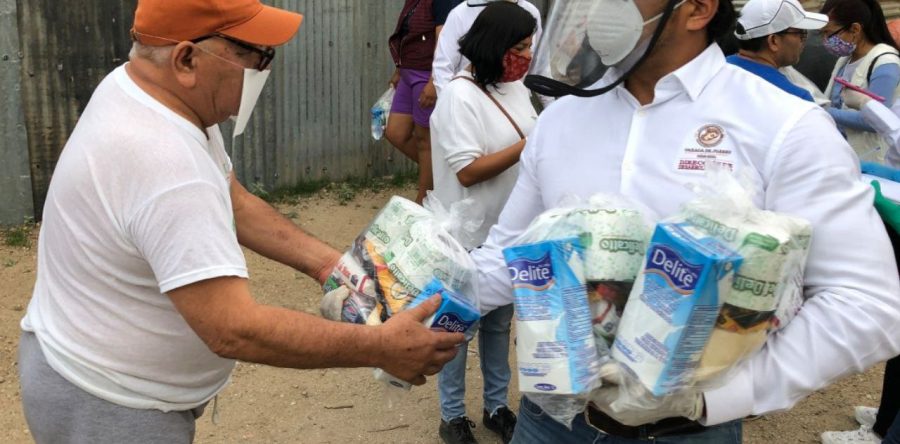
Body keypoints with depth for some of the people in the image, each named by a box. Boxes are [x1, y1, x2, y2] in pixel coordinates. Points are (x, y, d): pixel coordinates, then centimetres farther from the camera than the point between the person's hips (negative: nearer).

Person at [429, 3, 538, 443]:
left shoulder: (516, 87, 4)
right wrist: (531, 144, -23)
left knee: (500, 322, 20)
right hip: (470, 237, -7)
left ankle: (497, 406, 37)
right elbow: (468, 171, -22)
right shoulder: (460, 95, -18)